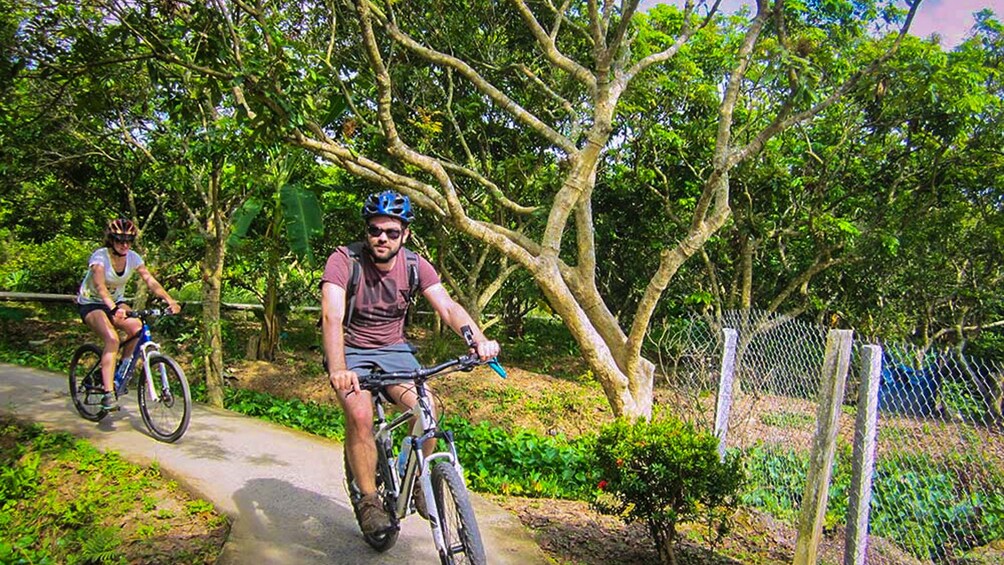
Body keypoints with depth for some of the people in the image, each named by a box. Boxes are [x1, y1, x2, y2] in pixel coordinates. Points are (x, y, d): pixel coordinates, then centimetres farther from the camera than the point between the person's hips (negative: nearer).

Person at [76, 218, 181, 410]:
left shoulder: (133, 257, -11)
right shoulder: (100, 257, -25)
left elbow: (151, 281, -20)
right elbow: (100, 286, -41)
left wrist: (170, 301, -37)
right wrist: (113, 308, -59)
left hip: (116, 302, 5)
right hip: (91, 303, -5)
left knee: (137, 328, -25)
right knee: (112, 339, -30)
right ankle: (108, 393, -29)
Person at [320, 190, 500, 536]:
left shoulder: (415, 265, -8)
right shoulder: (344, 260, -18)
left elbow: (447, 306, -18)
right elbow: (332, 316, -31)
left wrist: (480, 340, -38)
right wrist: (337, 370, -48)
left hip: (394, 350, 3)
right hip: (351, 352, -2)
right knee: (360, 415, -29)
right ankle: (369, 500, -11)